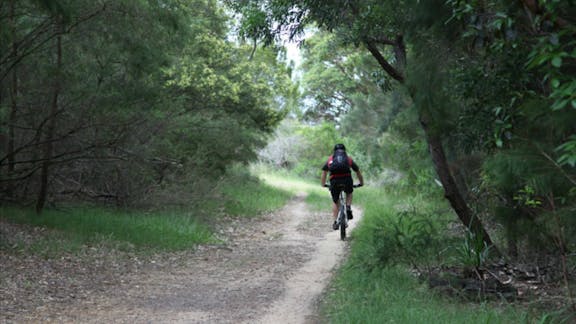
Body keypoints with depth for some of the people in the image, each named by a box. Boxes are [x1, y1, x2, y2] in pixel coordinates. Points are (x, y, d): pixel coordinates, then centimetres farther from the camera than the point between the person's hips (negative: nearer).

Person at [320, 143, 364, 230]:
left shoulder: (330, 159, 26)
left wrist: (323, 184, 48)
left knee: (335, 202, 20)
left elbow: (324, 173, 34)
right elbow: (358, 172, 35)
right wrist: (361, 183, 49)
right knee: (349, 193, 32)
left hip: (334, 181, 0)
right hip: (347, 180, 0)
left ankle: (335, 222, 13)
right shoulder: (349, 159, 25)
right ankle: (348, 208, 9)